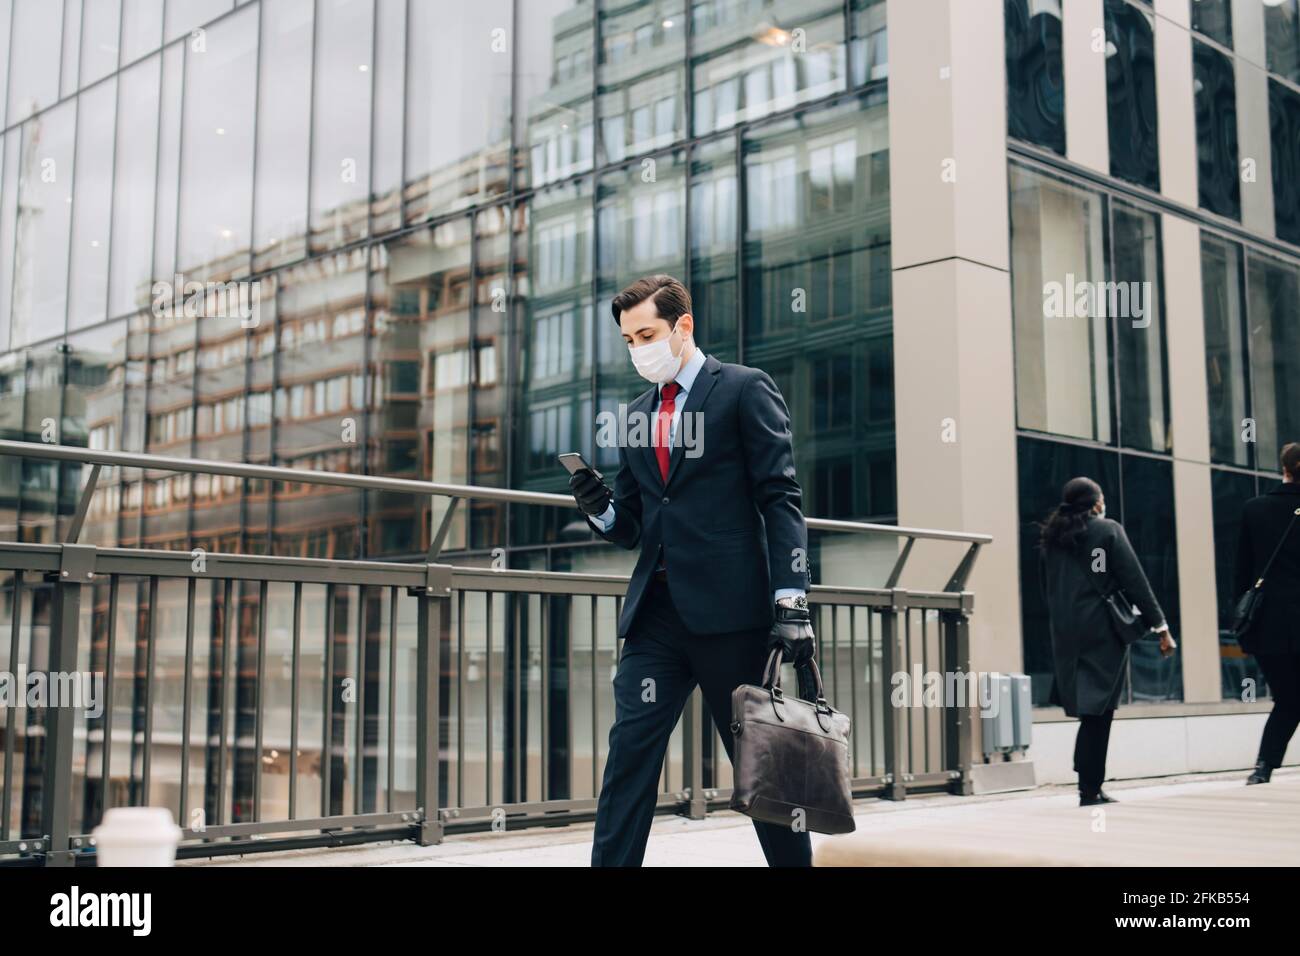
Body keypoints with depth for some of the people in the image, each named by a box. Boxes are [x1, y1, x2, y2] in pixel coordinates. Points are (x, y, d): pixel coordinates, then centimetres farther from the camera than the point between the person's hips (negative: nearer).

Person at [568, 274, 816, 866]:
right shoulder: (636, 416, 19)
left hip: (729, 607, -5)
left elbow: (780, 499, -5)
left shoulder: (745, 389, 2)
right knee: (629, 753, -3)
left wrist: (791, 601, -14)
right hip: (656, 612, 5)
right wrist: (600, 510, -3)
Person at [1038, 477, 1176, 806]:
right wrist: (1160, 626, -5)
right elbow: (1134, 581, -7)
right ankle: (1090, 788, -4)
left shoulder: (1051, 538, 12)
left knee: (1089, 708, 12)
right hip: (1103, 630, -5)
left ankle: (1088, 781, 7)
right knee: (1098, 709, -2)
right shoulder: (1108, 530, -3)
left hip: (1066, 634, 5)